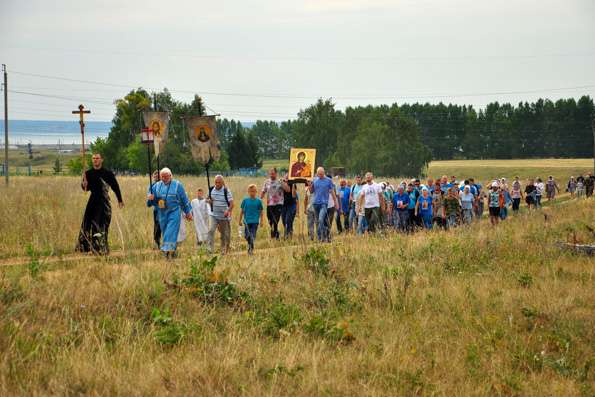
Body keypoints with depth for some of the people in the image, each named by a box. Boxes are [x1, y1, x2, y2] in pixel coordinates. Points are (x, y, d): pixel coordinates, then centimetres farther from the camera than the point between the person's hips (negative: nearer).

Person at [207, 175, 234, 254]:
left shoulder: (226, 191, -10)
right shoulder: (211, 190, 2)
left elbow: (231, 204, -14)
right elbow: (209, 199, 18)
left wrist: (228, 211, -32)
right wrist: (209, 201, -7)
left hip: (224, 216, -2)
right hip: (214, 215, 2)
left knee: (224, 235, 9)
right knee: (211, 231, -18)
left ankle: (223, 250, 26)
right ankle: (210, 249, -20)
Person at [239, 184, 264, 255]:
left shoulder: (258, 201, 0)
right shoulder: (245, 200, 2)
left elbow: (261, 212, 7)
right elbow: (242, 211, 9)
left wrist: (261, 221, 4)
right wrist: (240, 220, 9)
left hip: (255, 221, -1)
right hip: (247, 221, 1)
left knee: (253, 236, -5)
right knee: (246, 235, 2)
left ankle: (251, 249, 3)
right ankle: (250, 245, 29)